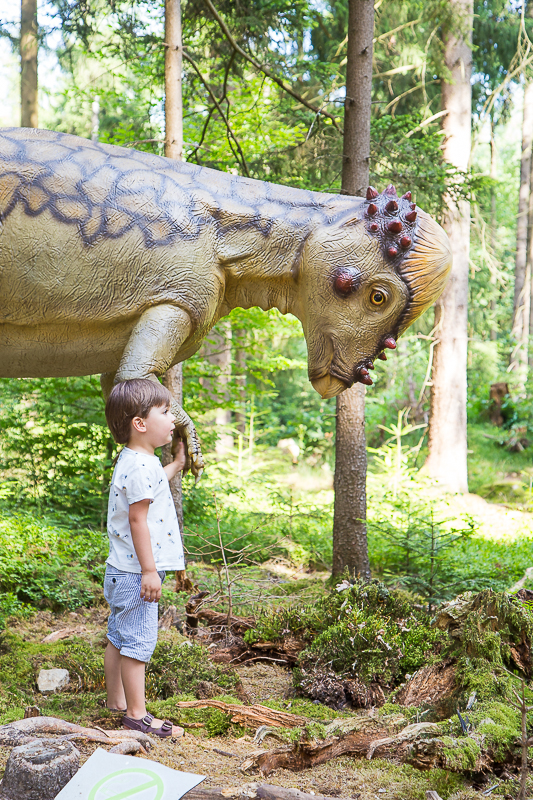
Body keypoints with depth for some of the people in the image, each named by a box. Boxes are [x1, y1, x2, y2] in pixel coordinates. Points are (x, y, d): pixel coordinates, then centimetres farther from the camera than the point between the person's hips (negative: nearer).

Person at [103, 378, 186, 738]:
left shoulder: (133, 461, 12)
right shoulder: (142, 467, -21)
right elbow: (137, 520, -24)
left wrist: (176, 466, 41)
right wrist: (149, 570, -23)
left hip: (123, 570, 11)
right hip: (135, 572, -11)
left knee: (119, 637, 18)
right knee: (139, 640, -3)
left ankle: (117, 701, 30)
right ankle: (136, 714, 5)